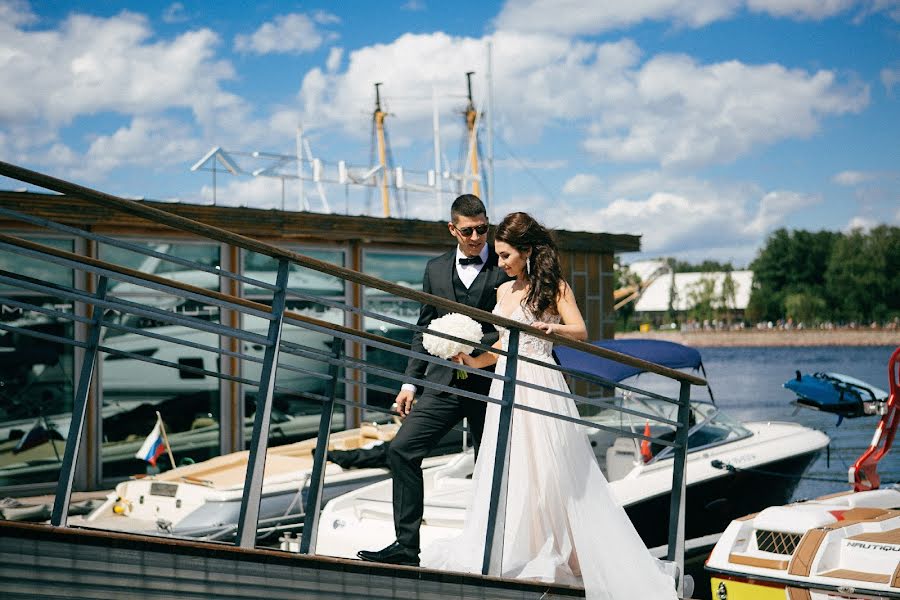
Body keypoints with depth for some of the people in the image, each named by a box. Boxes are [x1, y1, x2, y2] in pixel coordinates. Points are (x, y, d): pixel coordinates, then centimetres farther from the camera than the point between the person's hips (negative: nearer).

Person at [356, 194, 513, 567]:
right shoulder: (436, 269, 12)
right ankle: (406, 546, -4)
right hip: (443, 382, 4)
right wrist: (410, 381, 10)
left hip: (489, 384, -4)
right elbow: (424, 329, 15)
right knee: (402, 450, -8)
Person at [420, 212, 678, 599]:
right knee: (504, 471, 3)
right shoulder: (503, 291, 15)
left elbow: (580, 332, -13)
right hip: (505, 386, 6)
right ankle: (511, 554, 8)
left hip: (539, 386, -6)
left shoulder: (553, 286, -2)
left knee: (547, 471, -5)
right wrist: (473, 361, 5)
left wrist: (553, 327, -32)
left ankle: (559, 551, 3)